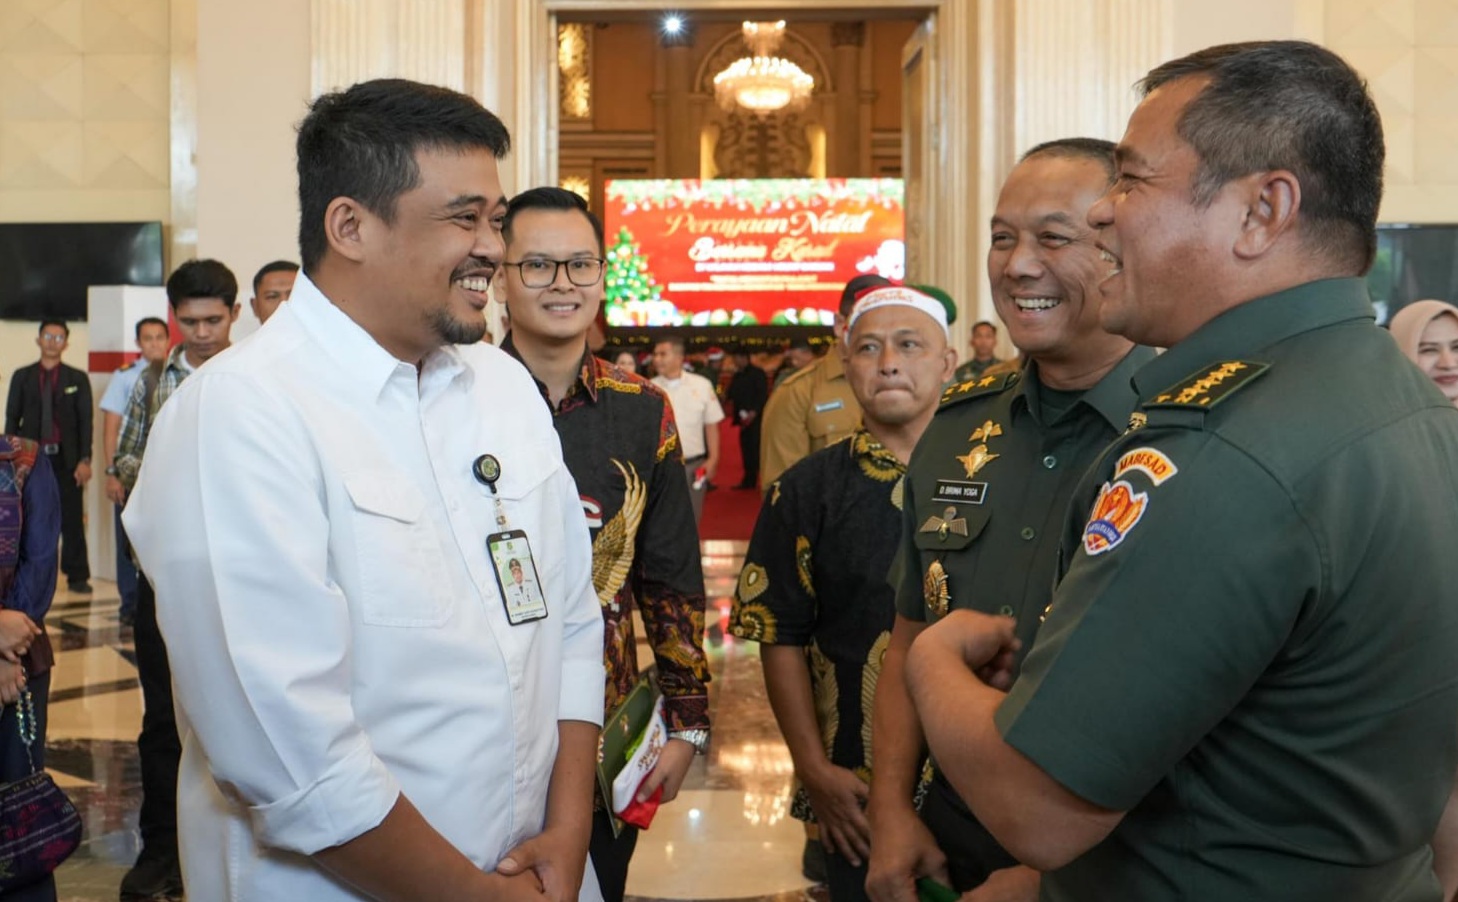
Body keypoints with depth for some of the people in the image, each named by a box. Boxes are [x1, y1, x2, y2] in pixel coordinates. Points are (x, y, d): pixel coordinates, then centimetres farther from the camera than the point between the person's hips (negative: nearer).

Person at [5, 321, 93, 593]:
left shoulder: (77, 379, 6)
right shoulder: (22, 376, 9)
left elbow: (85, 421, 2)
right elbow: (12, 418, 8)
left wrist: (85, 460, -7)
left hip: (66, 458, -1)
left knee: (72, 519, -1)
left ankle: (77, 576, 4)